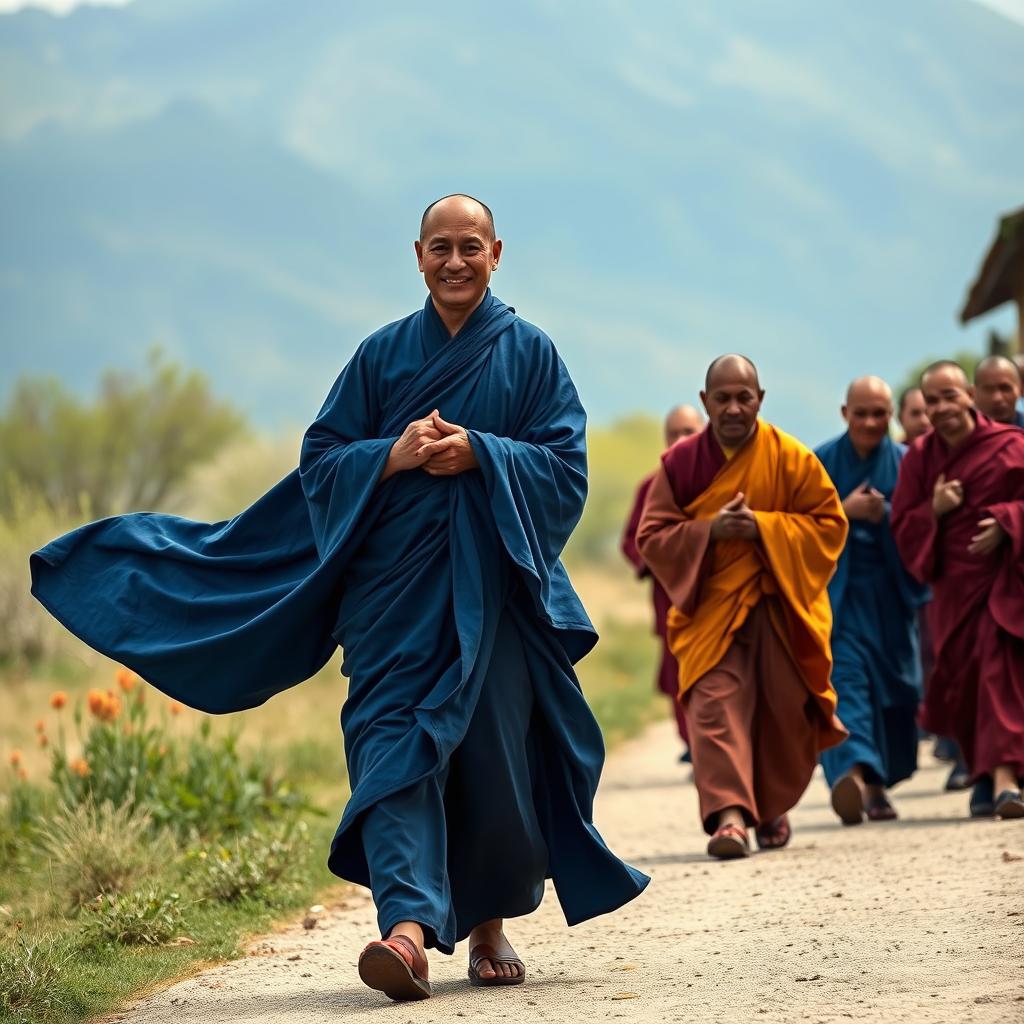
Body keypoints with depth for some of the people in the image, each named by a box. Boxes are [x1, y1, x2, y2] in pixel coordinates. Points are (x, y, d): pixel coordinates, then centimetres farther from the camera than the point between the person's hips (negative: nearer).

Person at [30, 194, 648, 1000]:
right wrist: (394, 455, -11)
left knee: (496, 747, 2)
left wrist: (480, 454, -16)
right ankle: (411, 928, -26)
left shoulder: (530, 353, 6)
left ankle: (491, 919, 22)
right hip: (396, 585, 1)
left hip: (495, 586, 0)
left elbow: (565, 467, -1)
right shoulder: (382, 355, 11)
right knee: (395, 742, -15)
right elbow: (322, 459, 8)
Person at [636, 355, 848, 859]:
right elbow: (652, 537, 1)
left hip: (782, 608, 0)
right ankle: (729, 814, -27)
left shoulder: (791, 457, -2)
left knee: (786, 713, 5)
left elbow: (829, 524, -2)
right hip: (711, 606, 0)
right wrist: (710, 531, -16)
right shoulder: (680, 462, 1)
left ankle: (773, 808, 29)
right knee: (715, 704, -18)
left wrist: (764, 527, -16)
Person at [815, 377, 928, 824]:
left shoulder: (906, 462, 5)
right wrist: (845, 510, -15)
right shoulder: (820, 463, 1)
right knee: (844, 675, -18)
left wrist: (885, 515, -16)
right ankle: (851, 770, -34)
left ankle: (878, 783, 20)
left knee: (894, 684, 6)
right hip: (838, 590, -2)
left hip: (891, 590, 3)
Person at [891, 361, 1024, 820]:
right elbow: (902, 527, 7)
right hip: (954, 584, 4)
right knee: (962, 682, 4)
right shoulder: (919, 458, 6)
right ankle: (985, 777, 20)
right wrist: (934, 510, -12)